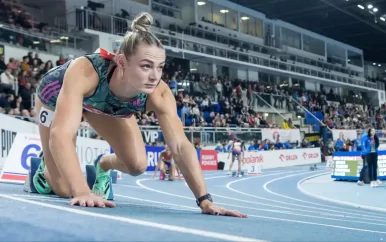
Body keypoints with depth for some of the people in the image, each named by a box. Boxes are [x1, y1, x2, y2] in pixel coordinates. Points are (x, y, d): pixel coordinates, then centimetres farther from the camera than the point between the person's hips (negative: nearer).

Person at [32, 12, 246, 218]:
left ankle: (102, 164, 23)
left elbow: (180, 145, -37)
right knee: (64, 189, -3)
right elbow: (61, 134, -55)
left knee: (137, 165, -11)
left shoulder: (159, 94, -36)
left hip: (107, 105, 3)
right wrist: (82, 192, -65)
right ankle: (45, 168, 33)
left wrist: (205, 200, -45)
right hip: (58, 95, -3)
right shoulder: (84, 72, -47)